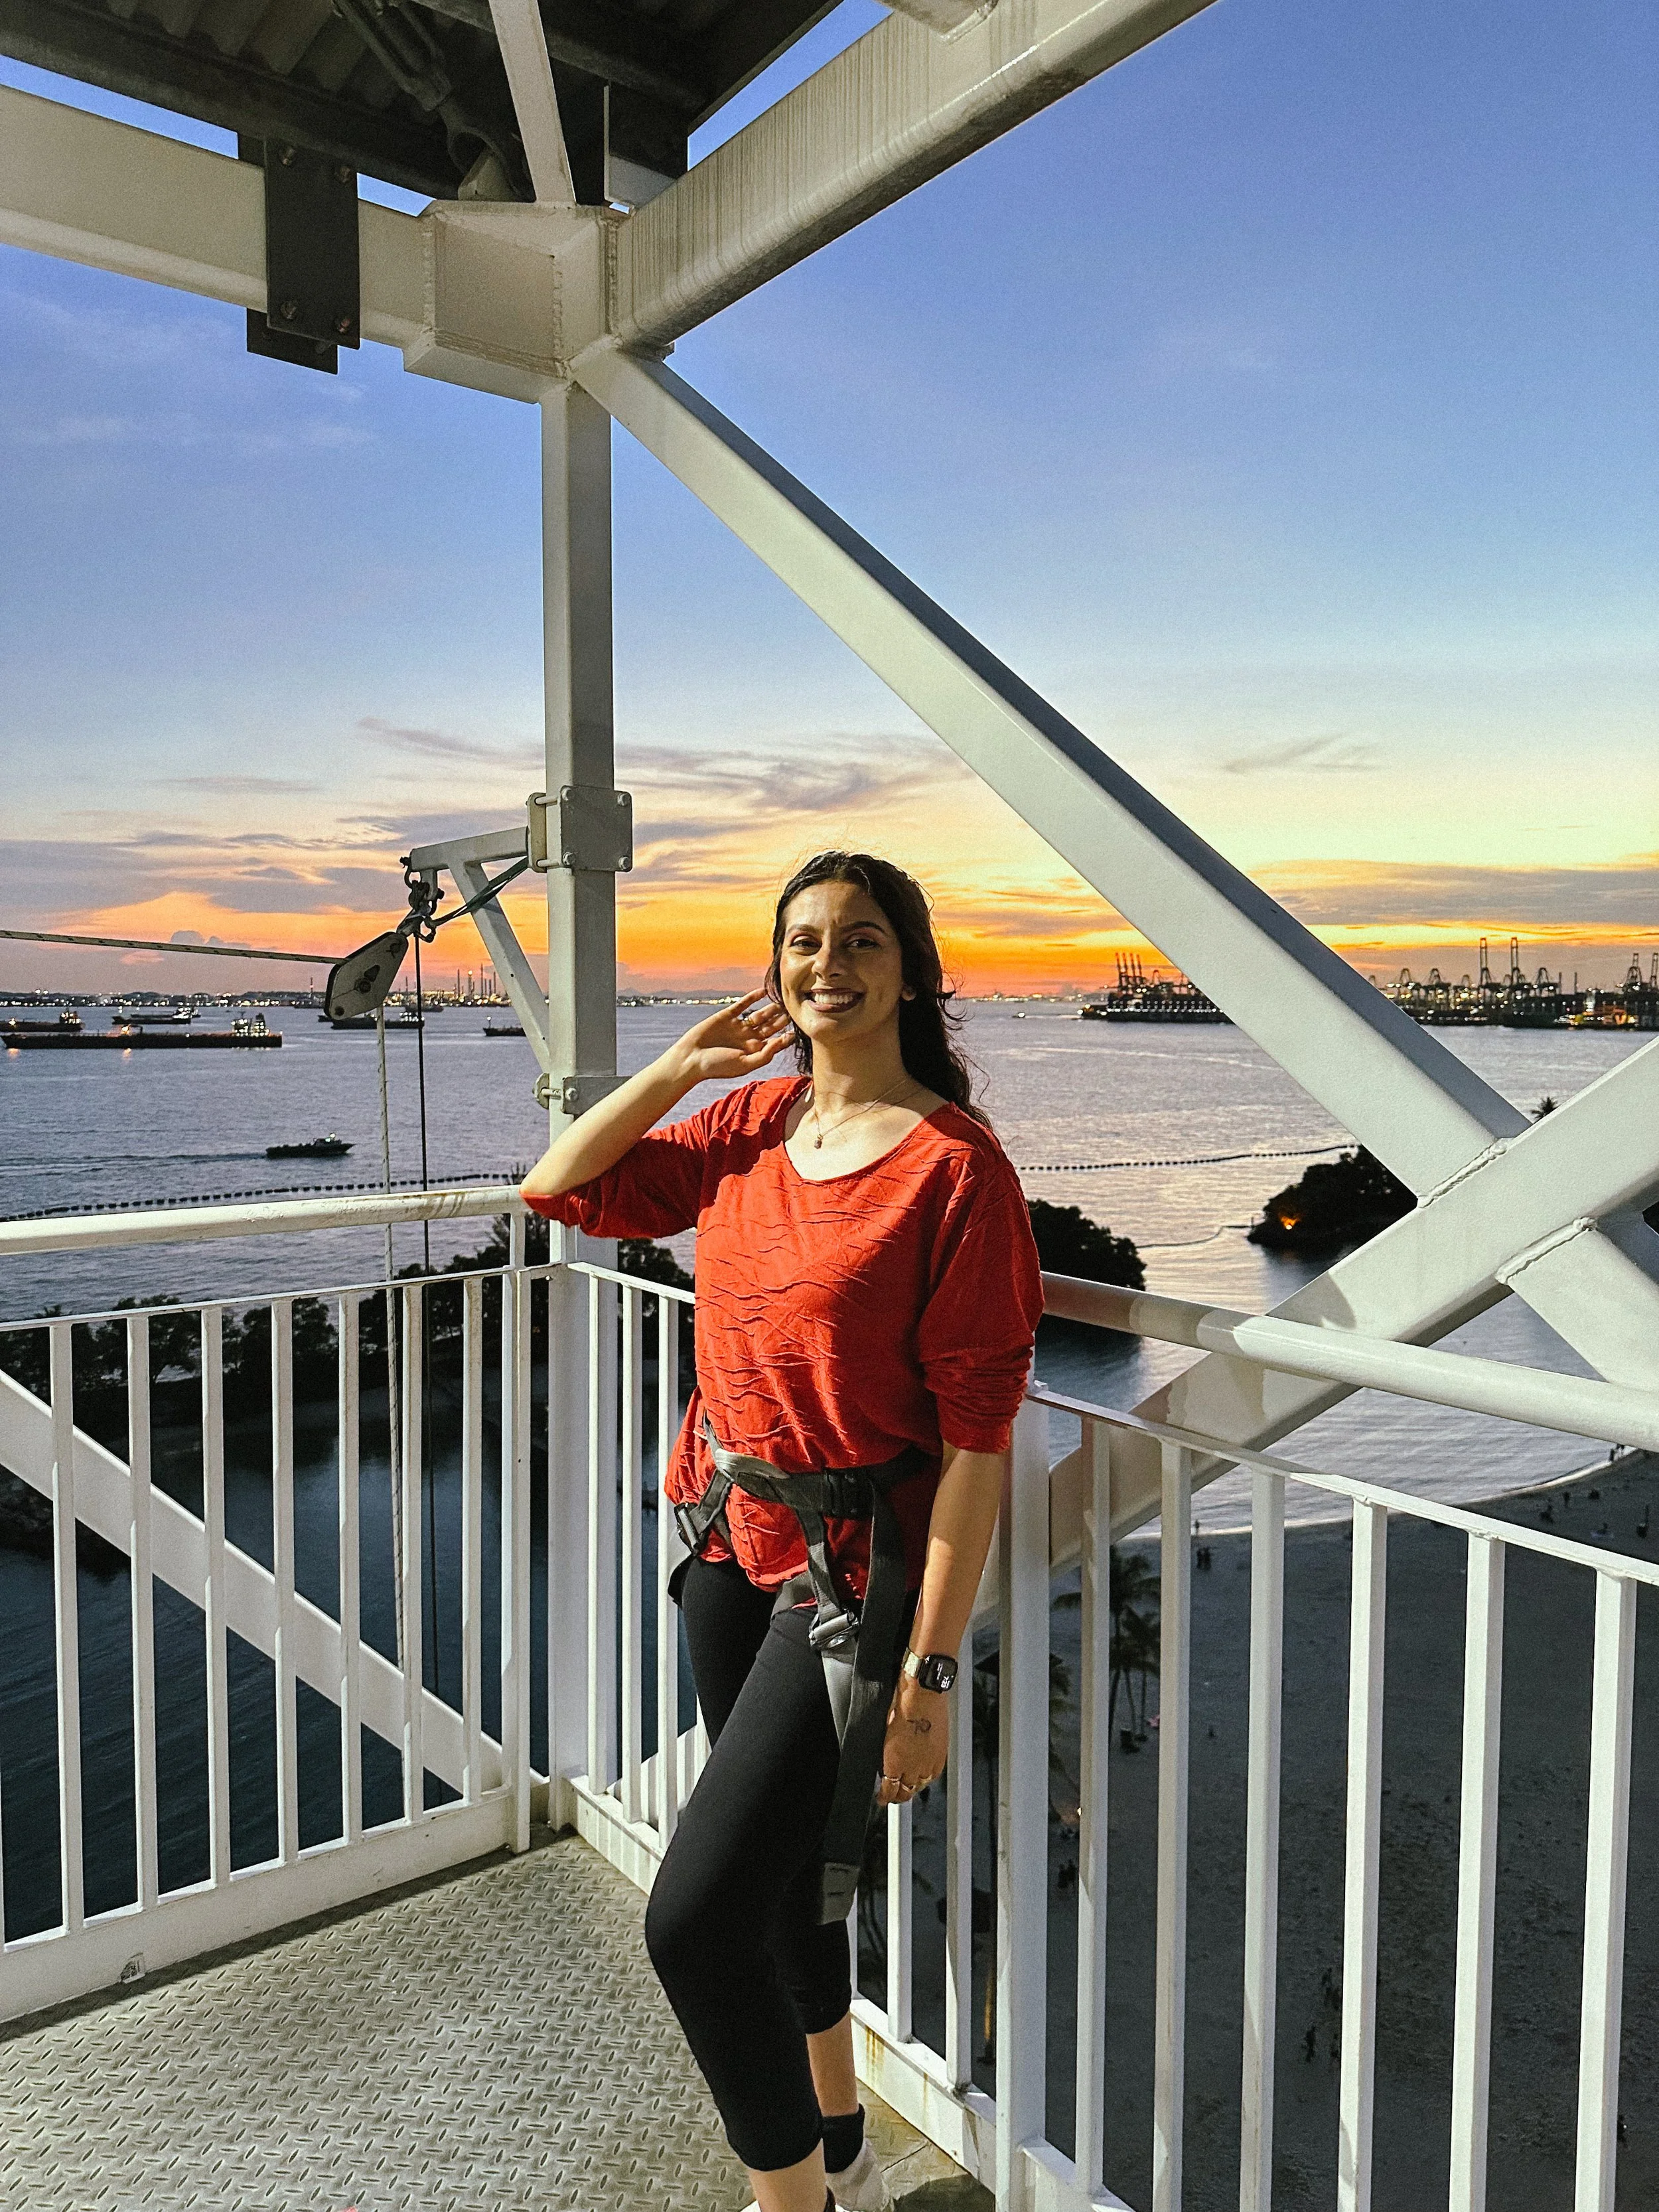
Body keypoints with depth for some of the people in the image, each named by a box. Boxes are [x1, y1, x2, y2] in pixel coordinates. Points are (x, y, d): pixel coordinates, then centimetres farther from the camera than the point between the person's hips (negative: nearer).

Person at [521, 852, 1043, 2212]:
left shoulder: (953, 1164, -17)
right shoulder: (749, 1124, 3)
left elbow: (978, 1433, -18)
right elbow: (561, 1191, 7)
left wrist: (930, 1668, -18)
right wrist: (686, 1062, 0)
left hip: (853, 1569, -7)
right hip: (730, 1540, 7)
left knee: (692, 1920, -9)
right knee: (784, 1878, 22)